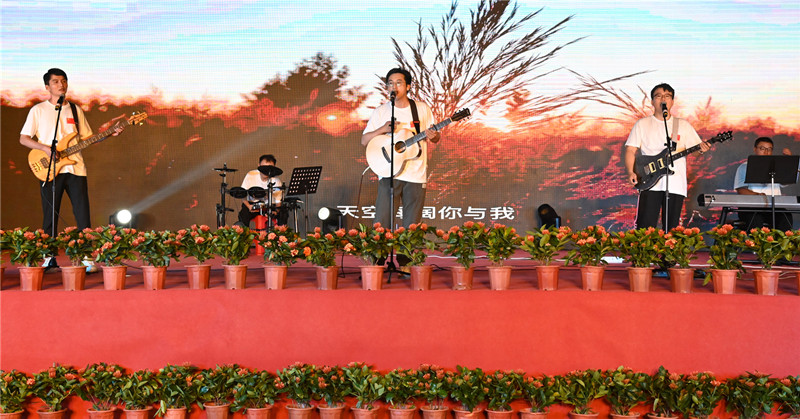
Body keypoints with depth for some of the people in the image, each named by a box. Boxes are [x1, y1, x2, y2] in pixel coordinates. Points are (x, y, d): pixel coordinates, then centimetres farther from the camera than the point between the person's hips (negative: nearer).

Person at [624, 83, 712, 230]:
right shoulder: (642, 124, 10)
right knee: (645, 228, -10)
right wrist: (630, 172, -12)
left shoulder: (683, 125, 15)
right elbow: (631, 150, 4)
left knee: (671, 229, 4)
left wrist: (702, 148, -12)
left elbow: (696, 146, 12)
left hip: (676, 185, 2)